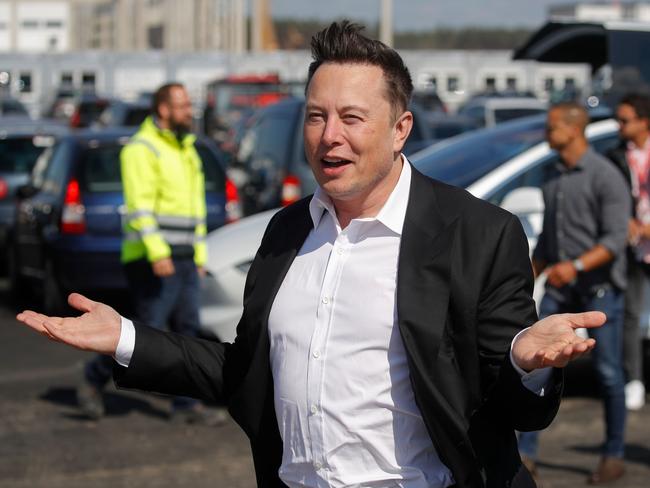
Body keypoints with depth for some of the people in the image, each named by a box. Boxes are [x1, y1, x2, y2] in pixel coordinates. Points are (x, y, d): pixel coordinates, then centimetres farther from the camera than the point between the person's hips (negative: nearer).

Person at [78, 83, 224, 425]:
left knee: (187, 330, 3)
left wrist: (199, 255, 19)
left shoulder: (186, 151, 19)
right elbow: (139, 205, -18)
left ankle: (185, 405, 4)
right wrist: (157, 252, -26)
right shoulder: (142, 149, -8)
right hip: (152, 259, -8)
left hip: (183, 258, 8)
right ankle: (93, 379, 10)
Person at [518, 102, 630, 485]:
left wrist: (576, 266, -31)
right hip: (561, 289, 6)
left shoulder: (606, 177, -10)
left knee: (608, 371, 1)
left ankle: (614, 457, 14)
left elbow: (615, 239, -17)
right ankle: (525, 454, -2)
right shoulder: (555, 180, 13)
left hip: (600, 286, -6)